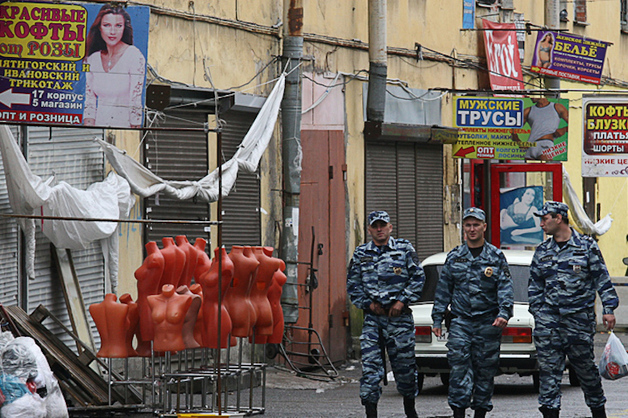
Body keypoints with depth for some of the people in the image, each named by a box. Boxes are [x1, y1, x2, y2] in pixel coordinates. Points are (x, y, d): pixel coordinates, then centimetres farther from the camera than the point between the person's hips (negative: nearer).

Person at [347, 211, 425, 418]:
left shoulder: (404, 249, 3)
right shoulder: (361, 254, 9)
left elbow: (418, 278, 1)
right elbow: (353, 285, 11)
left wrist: (402, 301, -8)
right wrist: (368, 304, -2)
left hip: (400, 316, -1)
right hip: (372, 318, 1)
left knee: (405, 363, 6)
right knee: (370, 366, -7)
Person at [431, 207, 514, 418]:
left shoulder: (496, 257, 5)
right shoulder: (454, 257, 10)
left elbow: (505, 288, -1)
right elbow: (443, 290, 12)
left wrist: (504, 313, -16)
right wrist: (437, 319, 7)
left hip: (488, 323, 0)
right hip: (460, 322, 0)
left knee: (485, 370, 4)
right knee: (459, 368, -10)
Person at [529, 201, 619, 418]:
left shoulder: (587, 246, 1)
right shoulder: (542, 251, 11)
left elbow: (602, 279, 2)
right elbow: (535, 286, 17)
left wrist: (609, 309, -3)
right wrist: (537, 313, 11)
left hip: (579, 317, -3)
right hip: (549, 317, 3)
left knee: (585, 365, 5)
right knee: (548, 366, -5)